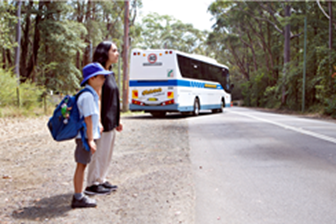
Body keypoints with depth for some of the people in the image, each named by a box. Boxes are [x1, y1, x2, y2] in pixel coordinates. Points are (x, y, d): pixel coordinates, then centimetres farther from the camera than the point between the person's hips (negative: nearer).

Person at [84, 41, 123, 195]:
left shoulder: (110, 74, 15)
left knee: (107, 153, 16)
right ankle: (92, 184, 9)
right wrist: (98, 122, -23)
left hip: (110, 122, 10)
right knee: (99, 153, -2)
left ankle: (101, 180, 27)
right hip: (103, 121, -10)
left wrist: (117, 120, 20)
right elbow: (97, 98, -19)